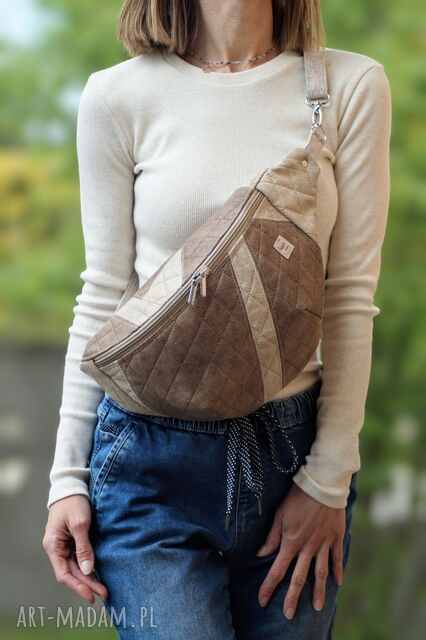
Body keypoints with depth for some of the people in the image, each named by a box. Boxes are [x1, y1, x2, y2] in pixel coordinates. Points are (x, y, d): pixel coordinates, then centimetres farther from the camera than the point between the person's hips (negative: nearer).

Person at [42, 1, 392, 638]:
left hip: (293, 449, 2)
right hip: (151, 461, -1)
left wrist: (328, 479, -3)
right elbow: (101, 298, 3)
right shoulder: (119, 96, -1)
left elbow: (351, 298, -1)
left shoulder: (353, 85, 0)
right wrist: (68, 477, 2)